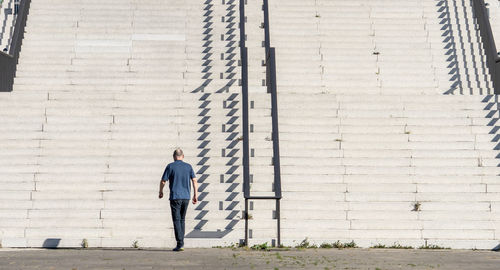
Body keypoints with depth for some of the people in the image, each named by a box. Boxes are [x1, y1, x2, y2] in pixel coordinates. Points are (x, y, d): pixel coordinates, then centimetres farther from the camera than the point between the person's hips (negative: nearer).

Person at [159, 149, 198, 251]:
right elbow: (194, 181, 1)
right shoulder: (188, 166, 7)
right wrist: (195, 195, 4)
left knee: (177, 220, -2)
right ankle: (181, 242, 19)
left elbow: (163, 181, -3)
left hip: (175, 197, -4)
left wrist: (161, 192, 13)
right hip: (186, 197, 4)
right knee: (182, 219, 16)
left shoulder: (170, 166, -3)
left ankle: (180, 244, -9)